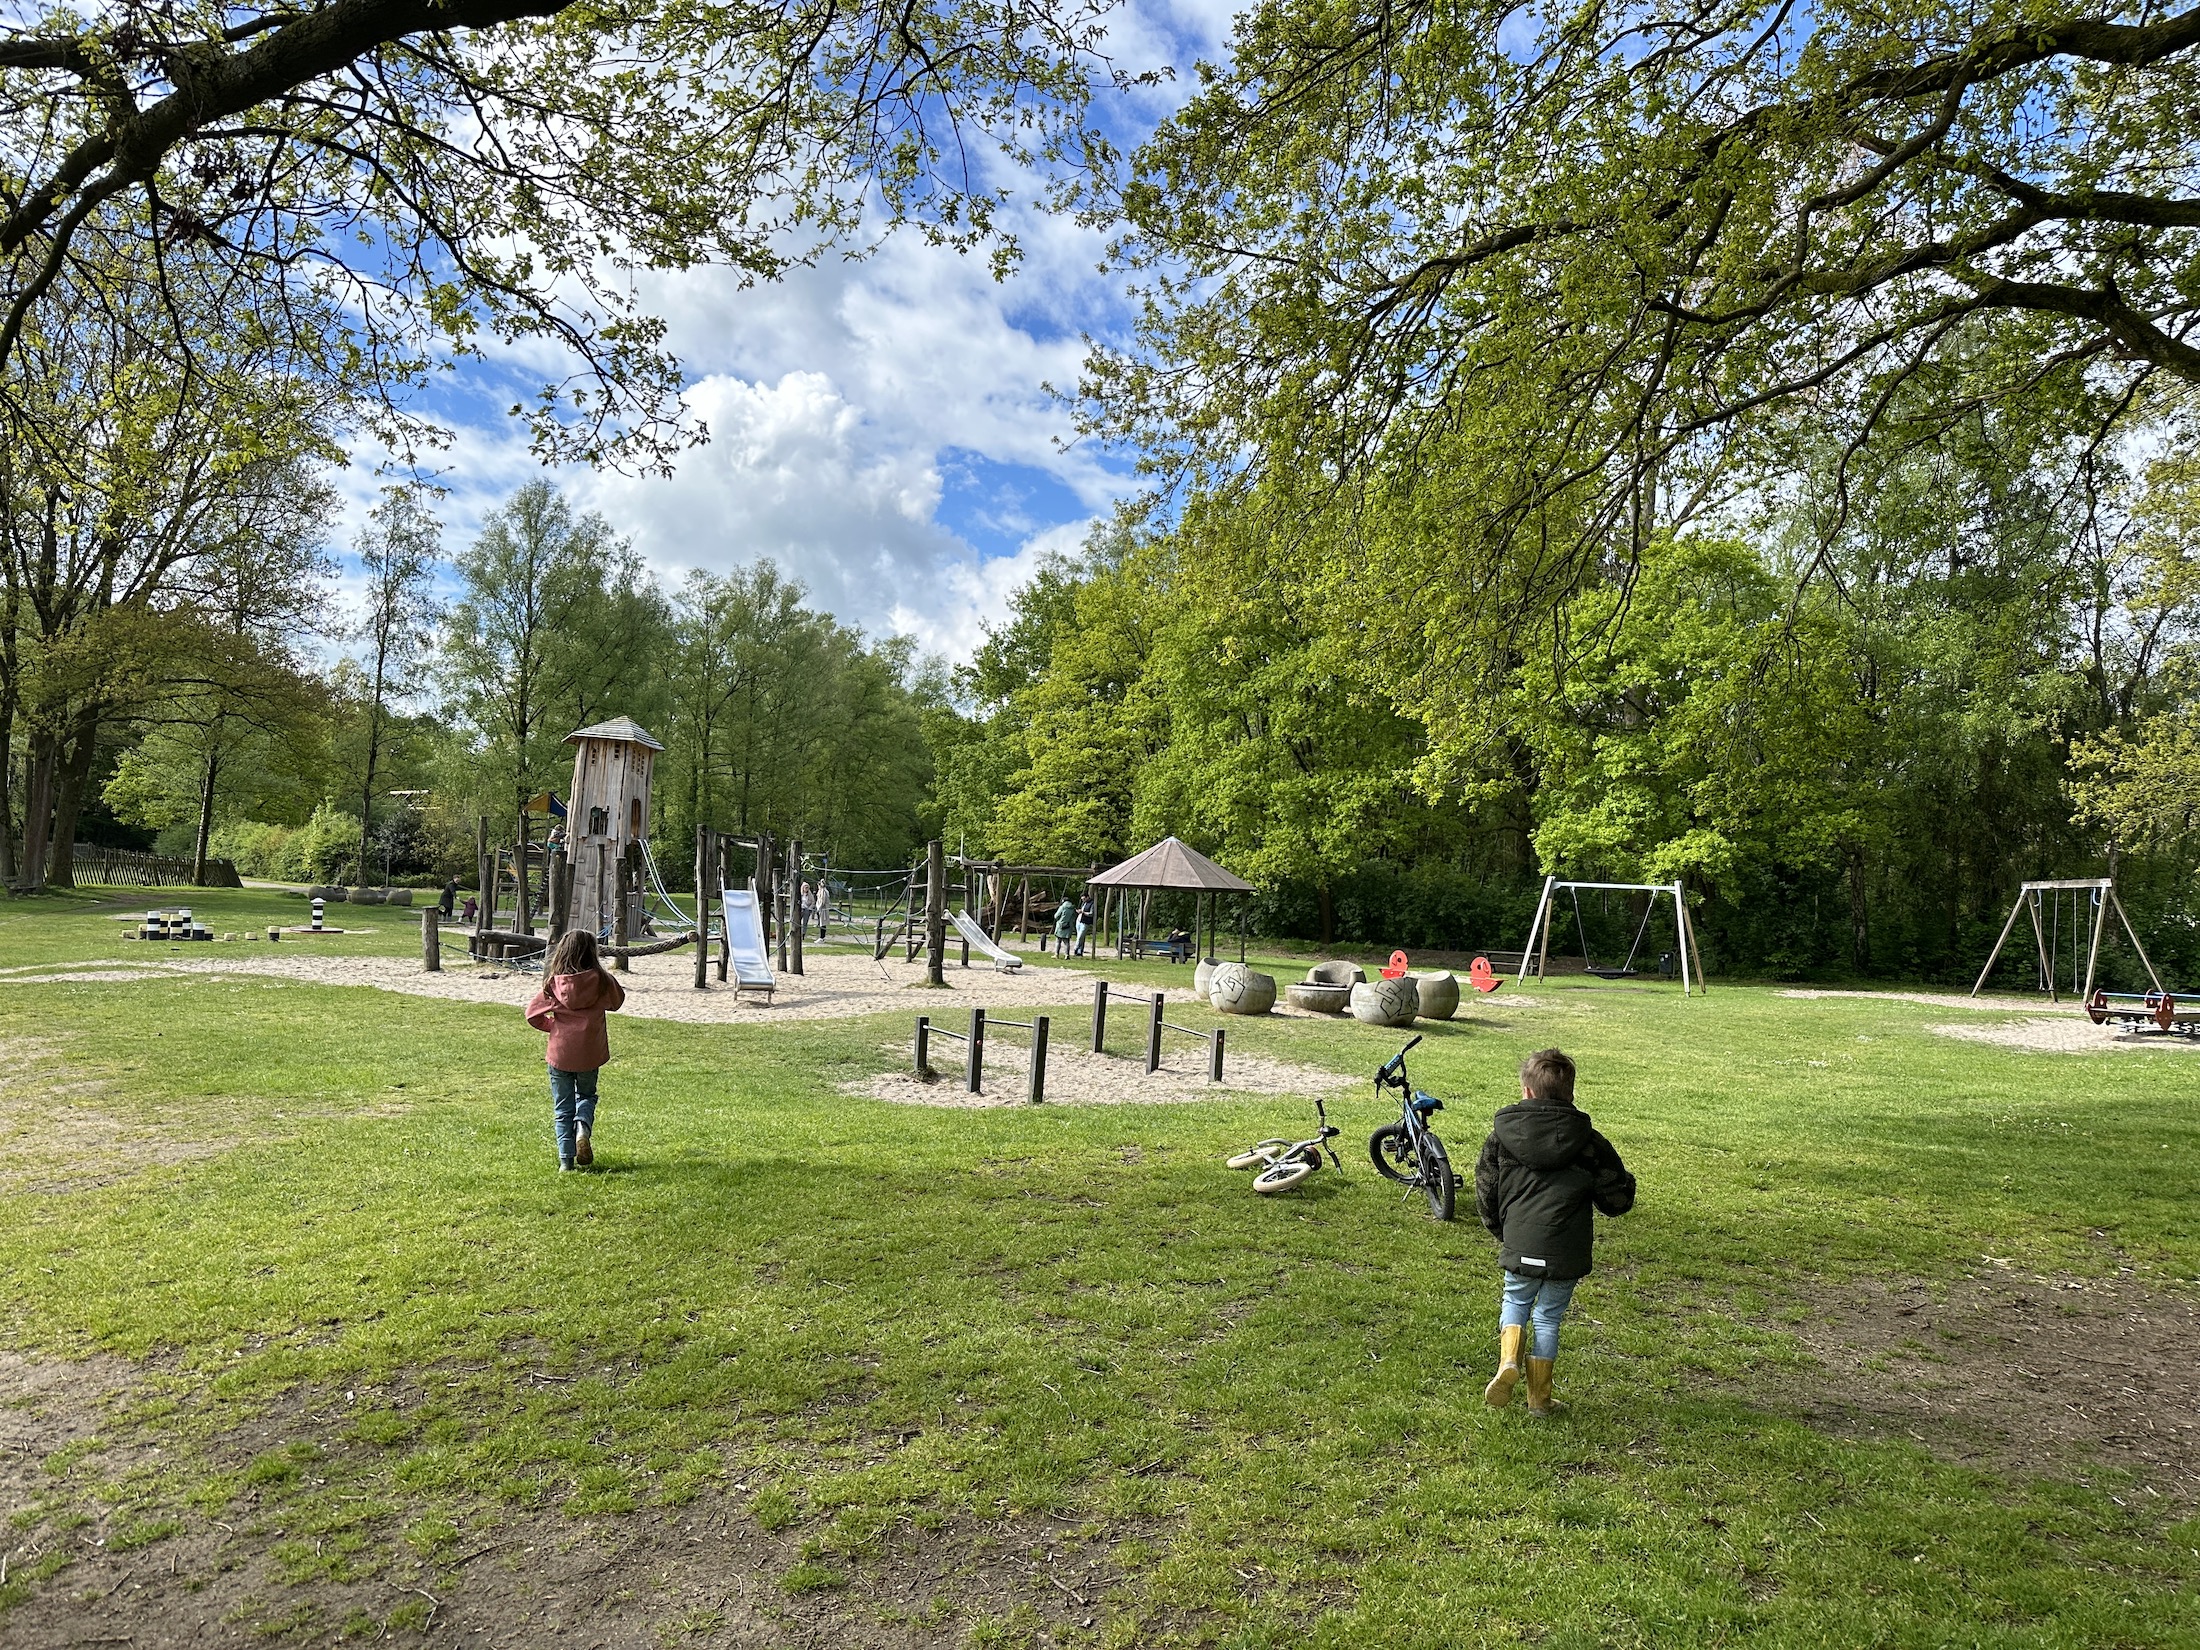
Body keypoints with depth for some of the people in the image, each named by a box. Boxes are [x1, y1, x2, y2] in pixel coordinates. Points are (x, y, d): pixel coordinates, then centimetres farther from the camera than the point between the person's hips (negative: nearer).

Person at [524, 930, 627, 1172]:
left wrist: (553, 1025, 13)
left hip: (560, 1052, 0)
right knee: (586, 1095, 23)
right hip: (590, 1052, 0)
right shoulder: (600, 980, -8)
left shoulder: (553, 983, -5)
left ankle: (566, 1159, 7)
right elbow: (617, 1000, 11)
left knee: (563, 1108, 12)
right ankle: (583, 1127, -7)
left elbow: (532, 1013, -1)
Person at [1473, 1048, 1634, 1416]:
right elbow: (1617, 1200, -1)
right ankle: (1539, 1397, 21)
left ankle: (1508, 1362, -1)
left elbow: (1485, 1194, 3)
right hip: (1567, 1253, 0)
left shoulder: (1501, 1135, -2)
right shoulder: (1588, 1141, -4)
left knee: (1516, 1302, 23)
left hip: (1519, 1247, 0)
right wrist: (1624, 1185, 23)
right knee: (1548, 1316, 15)